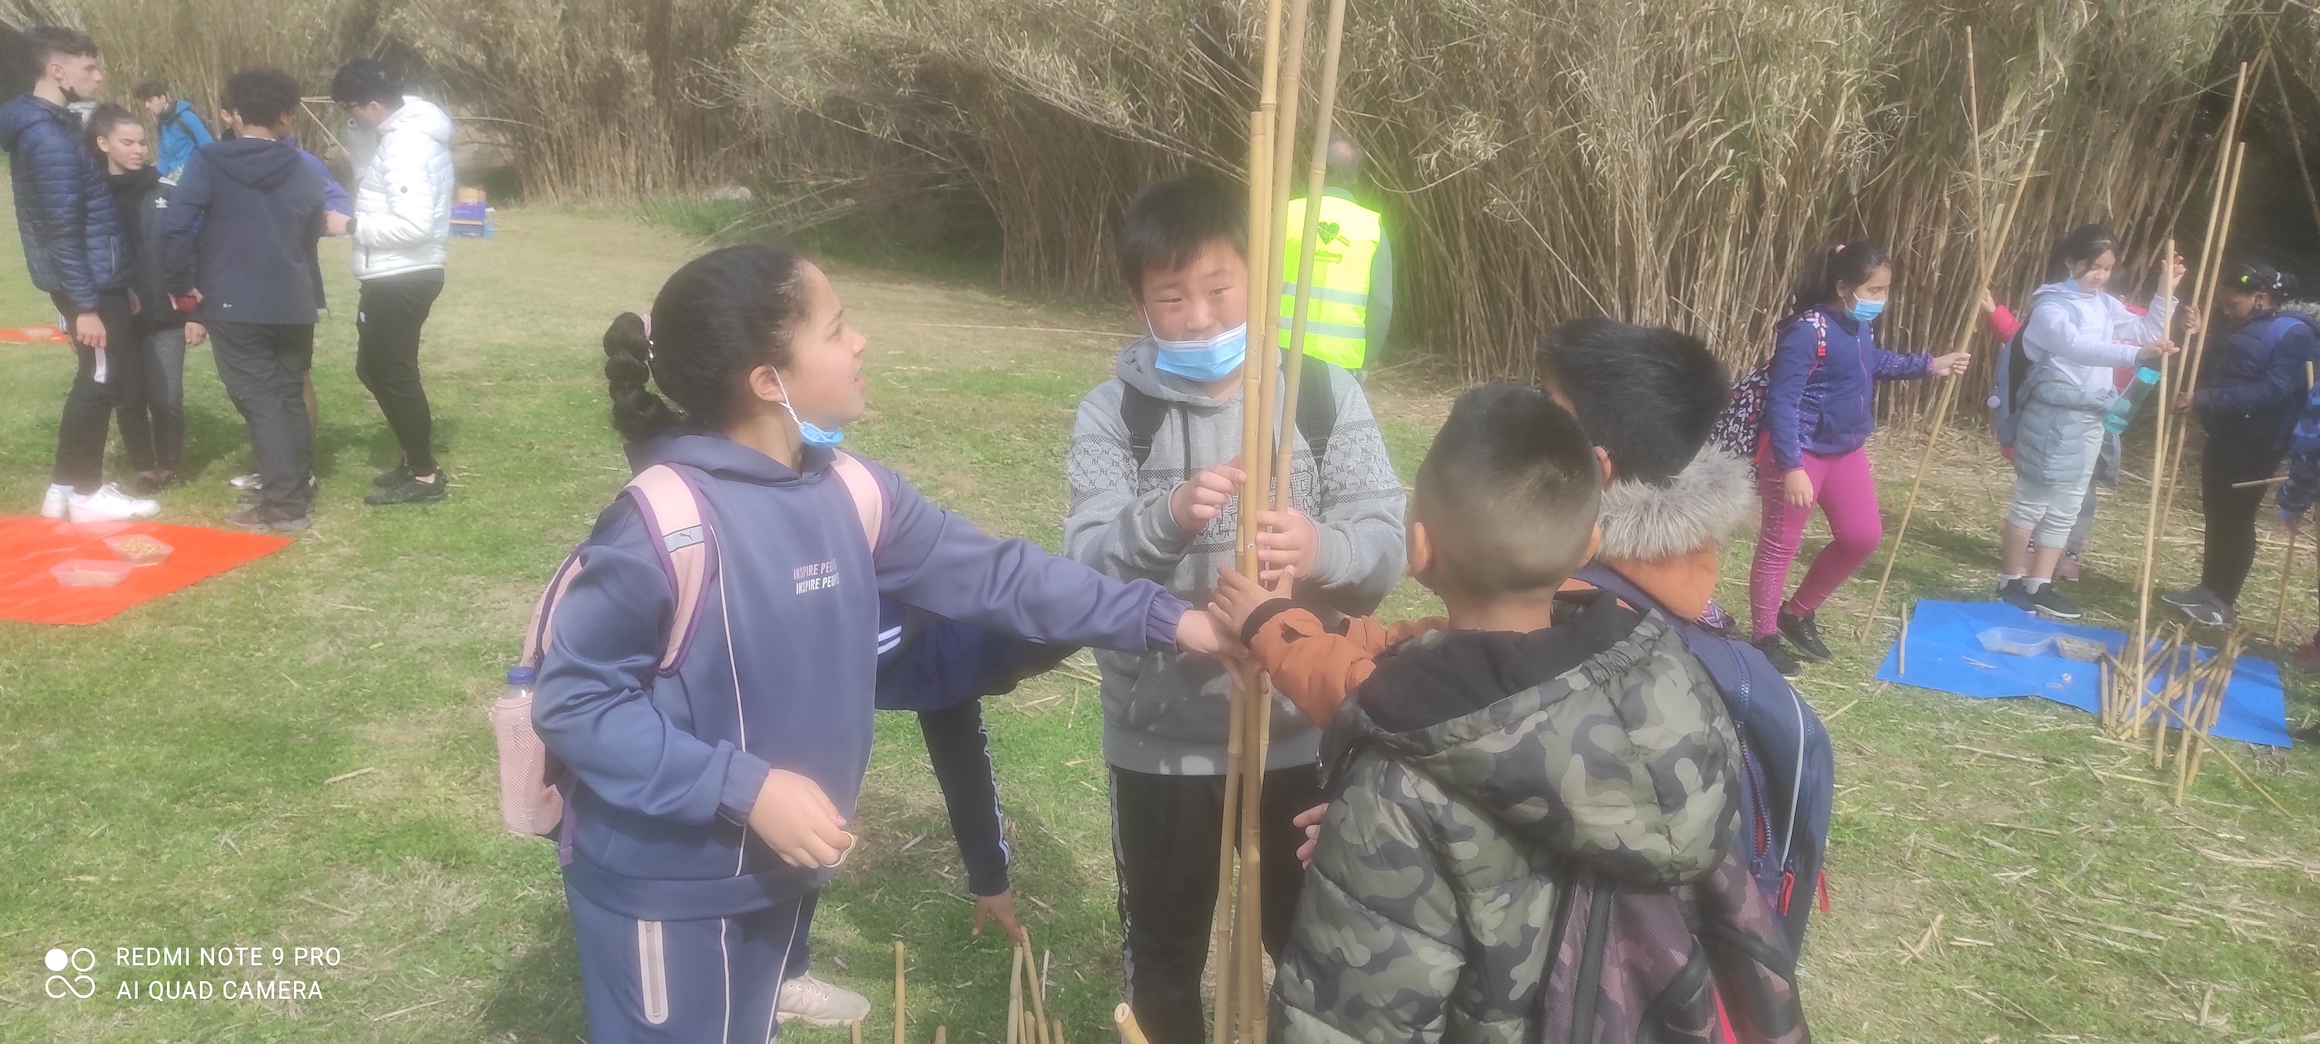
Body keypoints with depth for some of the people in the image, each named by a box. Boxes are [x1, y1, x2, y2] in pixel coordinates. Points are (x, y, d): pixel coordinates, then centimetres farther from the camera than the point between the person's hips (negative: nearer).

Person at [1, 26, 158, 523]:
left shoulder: (44, 124, 12)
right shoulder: (49, 136, -19)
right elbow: (63, 231, -21)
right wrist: (85, 305, -21)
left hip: (93, 279, 10)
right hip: (91, 282, -10)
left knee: (98, 379, 16)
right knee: (102, 381, 0)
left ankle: (64, 486, 23)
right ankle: (86, 492, 11)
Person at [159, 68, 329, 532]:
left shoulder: (209, 162, -5)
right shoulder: (304, 170, 7)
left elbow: (176, 227, -15)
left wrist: (183, 283, -2)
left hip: (233, 305, -4)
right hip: (294, 305, 4)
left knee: (259, 400, -2)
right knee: (290, 395, 16)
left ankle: (283, 504, -5)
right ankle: (299, 489, 20)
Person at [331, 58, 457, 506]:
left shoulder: (408, 145, -21)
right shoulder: (396, 131, 10)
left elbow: (414, 225, -27)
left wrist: (353, 224, -16)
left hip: (403, 277, -10)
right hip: (393, 275, 10)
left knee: (393, 373, -1)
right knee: (375, 368, 19)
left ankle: (425, 476, 9)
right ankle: (416, 459, 28)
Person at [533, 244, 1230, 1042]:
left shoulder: (848, 493, -4)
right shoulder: (663, 522, -27)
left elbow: (989, 575, 1)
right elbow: (572, 699, -23)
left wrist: (1166, 621, -2)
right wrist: (747, 788, -28)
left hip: (777, 871, 7)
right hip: (663, 888, -7)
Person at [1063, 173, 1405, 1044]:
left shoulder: (1325, 395, -4)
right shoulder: (1112, 413, -6)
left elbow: (1385, 546, -10)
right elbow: (1088, 570, -15)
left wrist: (1322, 550, -33)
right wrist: (1166, 519, -35)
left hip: (1303, 727, 1)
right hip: (1162, 736, 0)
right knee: (1162, 950, 18)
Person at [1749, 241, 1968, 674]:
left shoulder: (1860, 326, 2)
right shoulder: (1806, 332, -25)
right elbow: (1781, 403, -26)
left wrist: (1930, 365, 20)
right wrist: (1791, 467, -30)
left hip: (1846, 449, 9)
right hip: (1802, 453, -9)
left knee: (1863, 536, 13)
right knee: (1779, 546, 3)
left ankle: (1797, 612, 29)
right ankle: (1763, 637, 17)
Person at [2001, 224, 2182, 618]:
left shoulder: (2106, 305, 11)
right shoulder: (2050, 304, -12)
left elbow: (2147, 332, 22)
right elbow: (2076, 346, -29)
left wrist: (2165, 293, 8)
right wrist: (2137, 354, -40)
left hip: (2090, 417, 8)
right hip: (2053, 413, -8)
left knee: (2066, 507, 10)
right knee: (2032, 501, -2)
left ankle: (2039, 585, 17)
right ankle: (2010, 582, 8)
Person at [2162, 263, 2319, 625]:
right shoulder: (2245, 329, 16)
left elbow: (2273, 391, -24)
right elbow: (2213, 373, 25)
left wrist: (2205, 399, -28)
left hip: (2254, 446, -9)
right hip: (2224, 437, 9)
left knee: (2235, 519, -3)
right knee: (2216, 515, 14)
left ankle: (2223, 601, 4)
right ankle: (2208, 589, 23)